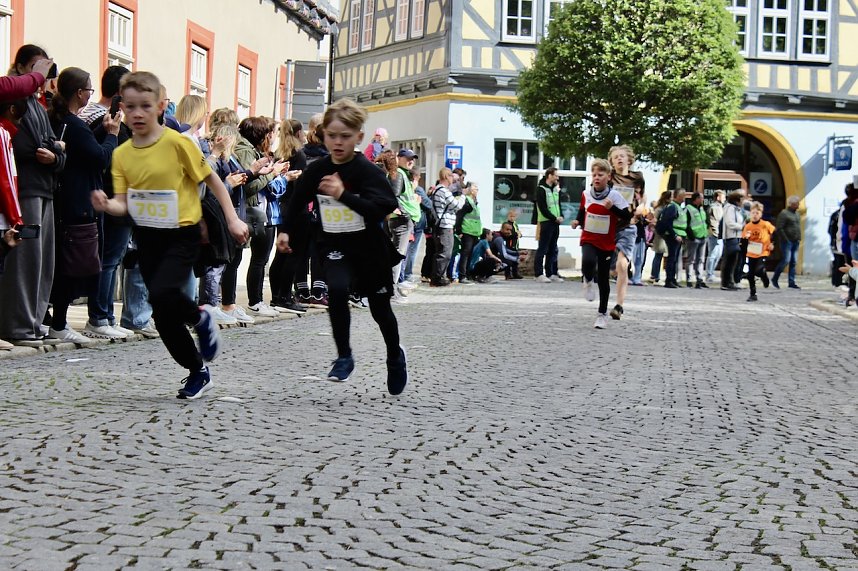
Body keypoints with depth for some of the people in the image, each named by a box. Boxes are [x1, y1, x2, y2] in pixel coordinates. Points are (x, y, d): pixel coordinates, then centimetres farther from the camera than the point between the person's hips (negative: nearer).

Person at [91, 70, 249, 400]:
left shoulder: (177, 143, -12)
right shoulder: (121, 154, 2)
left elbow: (211, 178, -4)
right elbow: (124, 203, -1)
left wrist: (232, 219, -6)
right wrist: (107, 205, -23)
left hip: (182, 234, -5)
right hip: (147, 237, 5)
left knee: (162, 293, -29)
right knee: (164, 317, 7)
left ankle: (200, 319, 3)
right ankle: (197, 372, 25)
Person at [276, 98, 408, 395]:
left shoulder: (368, 171, -18)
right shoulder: (316, 170, -5)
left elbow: (382, 207, -30)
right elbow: (297, 200, 12)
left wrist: (343, 195, -37)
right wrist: (284, 230, 6)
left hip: (369, 247, -2)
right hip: (335, 246, 2)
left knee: (380, 308, 11)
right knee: (337, 290, -25)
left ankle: (395, 357, 39)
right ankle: (344, 356, -9)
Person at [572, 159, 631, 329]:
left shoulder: (615, 196, -10)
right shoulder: (586, 194, 0)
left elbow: (627, 217, -11)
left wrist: (612, 207, -25)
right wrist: (577, 221, 0)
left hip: (607, 243, -1)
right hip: (588, 239, 1)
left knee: (603, 279, 6)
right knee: (588, 262, -31)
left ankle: (602, 314, 20)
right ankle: (588, 281, 4)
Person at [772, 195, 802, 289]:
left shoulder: (797, 214, 17)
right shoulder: (784, 213, -8)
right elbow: (779, 228, -13)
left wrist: (799, 238, 13)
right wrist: (785, 239, -15)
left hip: (795, 242, 8)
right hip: (787, 241, -8)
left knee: (793, 262, 5)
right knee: (786, 260, -11)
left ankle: (792, 282, 7)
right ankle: (774, 279, 3)